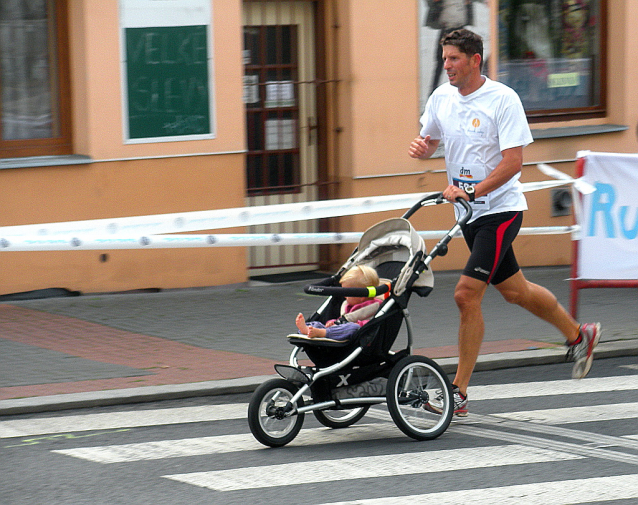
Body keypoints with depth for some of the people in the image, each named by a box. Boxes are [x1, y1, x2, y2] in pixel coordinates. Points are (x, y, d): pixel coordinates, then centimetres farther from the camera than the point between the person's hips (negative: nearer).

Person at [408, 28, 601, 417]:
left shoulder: (503, 99, -15)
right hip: (469, 213, 7)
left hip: (500, 209, -7)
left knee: (467, 294, -15)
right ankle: (578, 335, 41)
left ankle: (459, 392, -9)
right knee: (514, 290, 18)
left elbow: (513, 161, -19)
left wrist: (471, 192, -27)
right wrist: (422, 147, -4)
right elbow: (431, 141, 20)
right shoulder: (441, 98, 4)